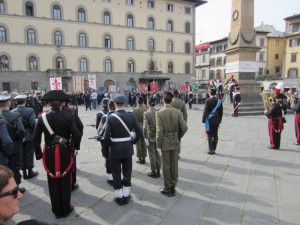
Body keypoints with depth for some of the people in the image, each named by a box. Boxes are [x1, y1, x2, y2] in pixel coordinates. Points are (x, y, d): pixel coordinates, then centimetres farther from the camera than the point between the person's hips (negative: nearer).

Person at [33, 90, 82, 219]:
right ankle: (65, 209, 26)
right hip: (65, 153, -2)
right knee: (65, 182, 13)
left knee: (53, 183, 15)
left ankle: (57, 210, 28)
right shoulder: (68, 116, -12)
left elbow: (36, 138, -4)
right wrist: (76, 147, -2)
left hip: (49, 154, 2)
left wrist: (39, 153, 7)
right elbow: (77, 134, -19)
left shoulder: (42, 117, -5)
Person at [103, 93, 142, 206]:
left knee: (116, 174, 12)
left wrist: (110, 144, 3)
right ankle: (126, 196, 28)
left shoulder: (110, 117, -15)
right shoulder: (131, 116, -7)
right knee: (127, 173, 16)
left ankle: (119, 197, 25)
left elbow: (106, 137, -17)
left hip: (115, 150, -2)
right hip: (128, 149, 3)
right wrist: (133, 141, 8)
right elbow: (139, 132, -7)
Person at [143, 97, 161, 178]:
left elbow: (145, 127, -18)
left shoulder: (146, 113, -14)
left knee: (152, 154, 8)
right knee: (157, 154, 16)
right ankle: (158, 172, 25)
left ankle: (153, 172, 19)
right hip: (158, 136, 4)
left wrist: (145, 138, -11)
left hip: (150, 136, -4)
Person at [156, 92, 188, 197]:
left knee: (166, 166, 8)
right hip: (175, 142, 4)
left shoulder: (159, 113, -14)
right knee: (174, 165, 13)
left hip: (165, 143, -3)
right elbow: (184, 127, -7)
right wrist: (178, 138, 9)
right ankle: (173, 187, 26)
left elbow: (159, 131, -17)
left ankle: (167, 188, 21)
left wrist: (158, 146, -9)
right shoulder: (178, 112, -4)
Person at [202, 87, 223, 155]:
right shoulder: (219, 101, 4)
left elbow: (205, 111, -13)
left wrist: (203, 120, -6)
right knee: (215, 135, 11)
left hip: (209, 120, -5)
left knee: (209, 136, 1)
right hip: (216, 121, 5)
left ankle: (210, 150, 4)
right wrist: (219, 120, 15)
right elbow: (221, 112, 8)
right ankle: (214, 149, 19)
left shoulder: (207, 101, -11)